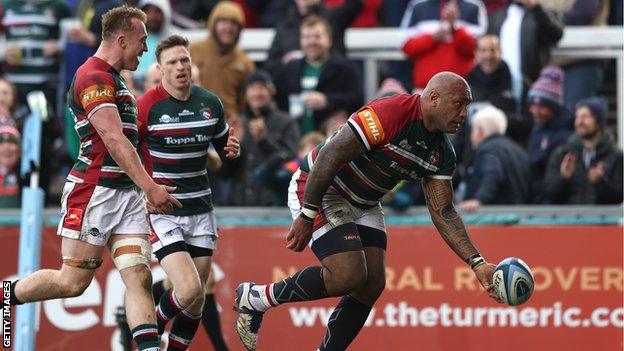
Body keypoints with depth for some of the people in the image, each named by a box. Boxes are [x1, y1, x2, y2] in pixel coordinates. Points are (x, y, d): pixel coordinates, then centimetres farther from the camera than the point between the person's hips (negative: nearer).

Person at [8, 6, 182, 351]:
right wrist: (150, 187, -23)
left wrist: (148, 190, 24)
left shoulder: (113, 78, 20)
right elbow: (113, 140, -19)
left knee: (139, 279, -5)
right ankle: (4, 296, 20)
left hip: (127, 193, 9)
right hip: (93, 191, -9)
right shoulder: (93, 77, -12)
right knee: (72, 282, -1)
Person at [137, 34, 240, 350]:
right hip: (161, 211, -5)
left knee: (197, 301, 6)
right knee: (189, 290, -19)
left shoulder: (210, 103, 4)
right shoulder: (146, 107, -12)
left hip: (200, 209, 5)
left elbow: (222, 144, 19)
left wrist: (232, 149, -3)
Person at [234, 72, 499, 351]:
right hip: (319, 190, -9)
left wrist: (477, 263, -8)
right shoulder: (392, 113, -27)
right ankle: (255, 298, -2)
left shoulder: (441, 154, -1)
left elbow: (442, 212, 3)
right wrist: (306, 216, -26)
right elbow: (330, 155, -27)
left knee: (372, 285, -3)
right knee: (348, 275, -19)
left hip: (364, 204, 9)